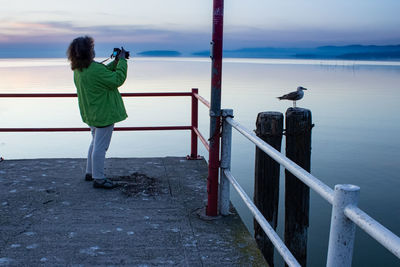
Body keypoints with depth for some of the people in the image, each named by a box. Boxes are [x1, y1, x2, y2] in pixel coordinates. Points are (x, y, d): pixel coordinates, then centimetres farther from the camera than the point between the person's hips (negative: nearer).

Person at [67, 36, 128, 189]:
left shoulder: (78, 70, 5)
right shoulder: (95, 70, -26)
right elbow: (117, 80, -21)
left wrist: (115, 63, 7)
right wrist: (122, 61, -12)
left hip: (92, 113, 10)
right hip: (103, 114, -10)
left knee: (96, 143, 24)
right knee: (100, 146, -1)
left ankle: (90, 172, 35)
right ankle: (98, 179, 8)